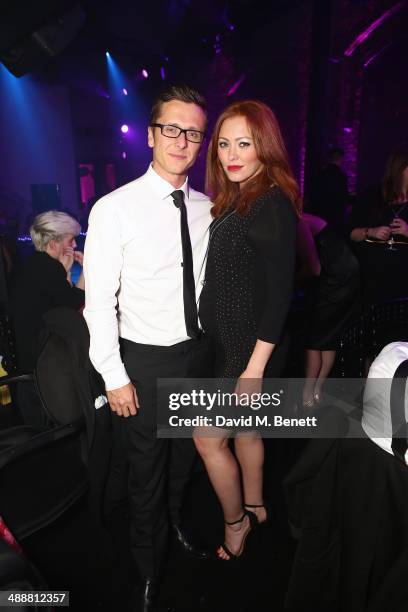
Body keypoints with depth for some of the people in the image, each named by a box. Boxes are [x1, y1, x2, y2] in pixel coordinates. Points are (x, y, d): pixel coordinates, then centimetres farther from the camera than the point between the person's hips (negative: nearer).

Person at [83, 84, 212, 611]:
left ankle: (178, 523, 57)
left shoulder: (207, 210, 1)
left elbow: (211, 283, 8)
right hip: (145, 361, -4)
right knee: (145, 472, 13)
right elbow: (99, 303, -13)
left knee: (186, 459, 25)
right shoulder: (114, 209, -14)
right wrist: (114, 377, -12)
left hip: (198, 353, 5)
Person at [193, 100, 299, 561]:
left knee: (208, 437, 5)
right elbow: (228, 278, 9)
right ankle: (253, 505, 46)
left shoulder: (272, 203, -18)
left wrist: (255, 366, -21)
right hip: (227, 340, 9)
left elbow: (279, 292, -21)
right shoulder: (235, 200, 9)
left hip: (251, 345, -8)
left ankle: (235, 520, 32)